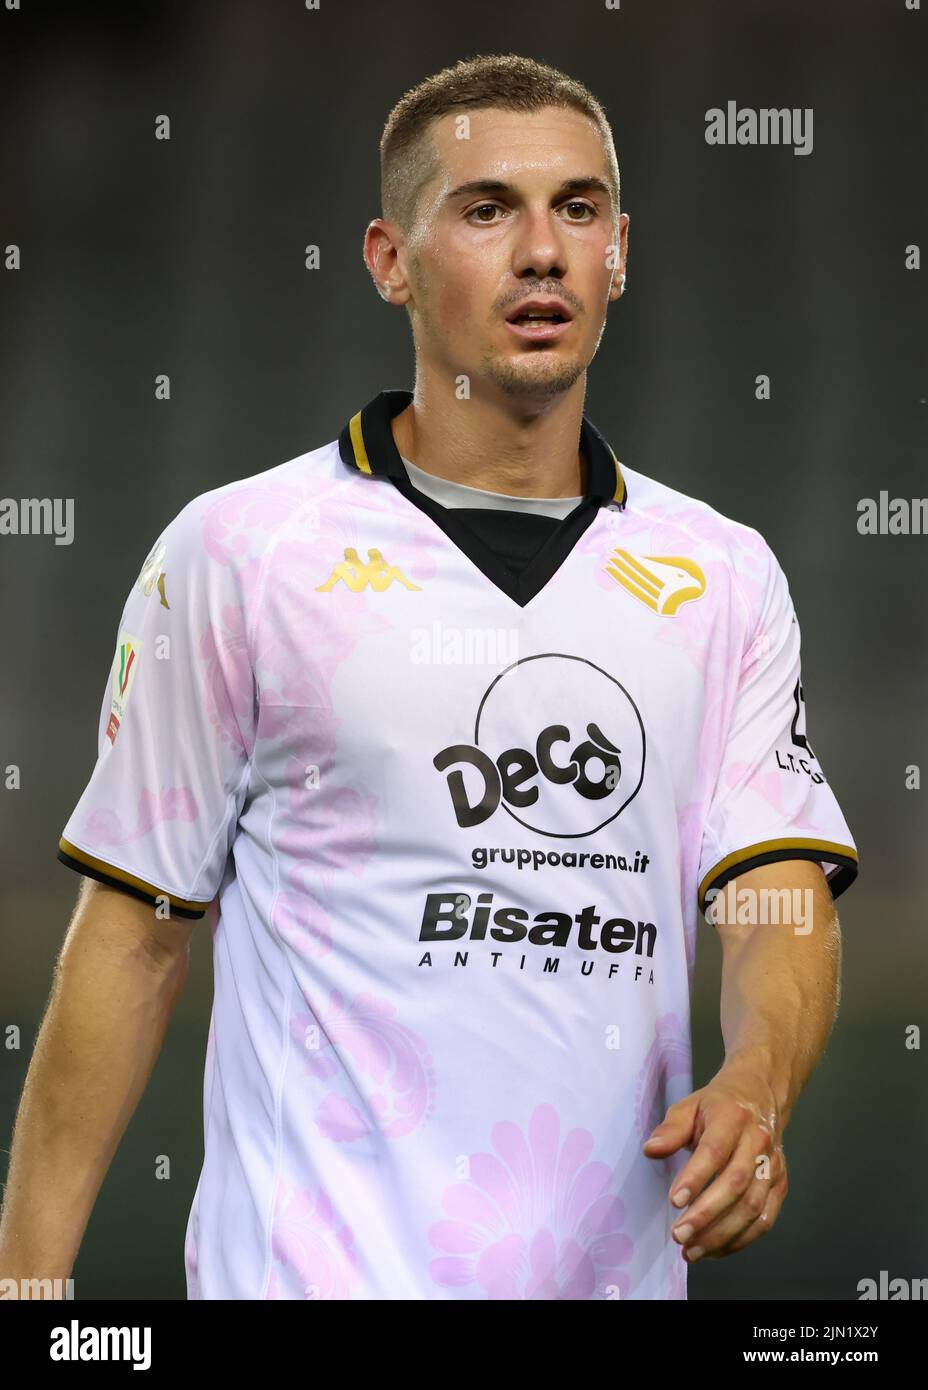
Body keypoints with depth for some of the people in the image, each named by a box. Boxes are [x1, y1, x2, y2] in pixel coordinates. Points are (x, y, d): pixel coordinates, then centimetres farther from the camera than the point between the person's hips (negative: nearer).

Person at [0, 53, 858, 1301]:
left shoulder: (725, 575, 7)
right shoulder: (236, 553, -2)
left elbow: (783, 897, 0)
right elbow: (136, 931, 0)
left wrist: (753, 1091, -21)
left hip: (622, 1262, 4)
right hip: (315, 1266, -3)